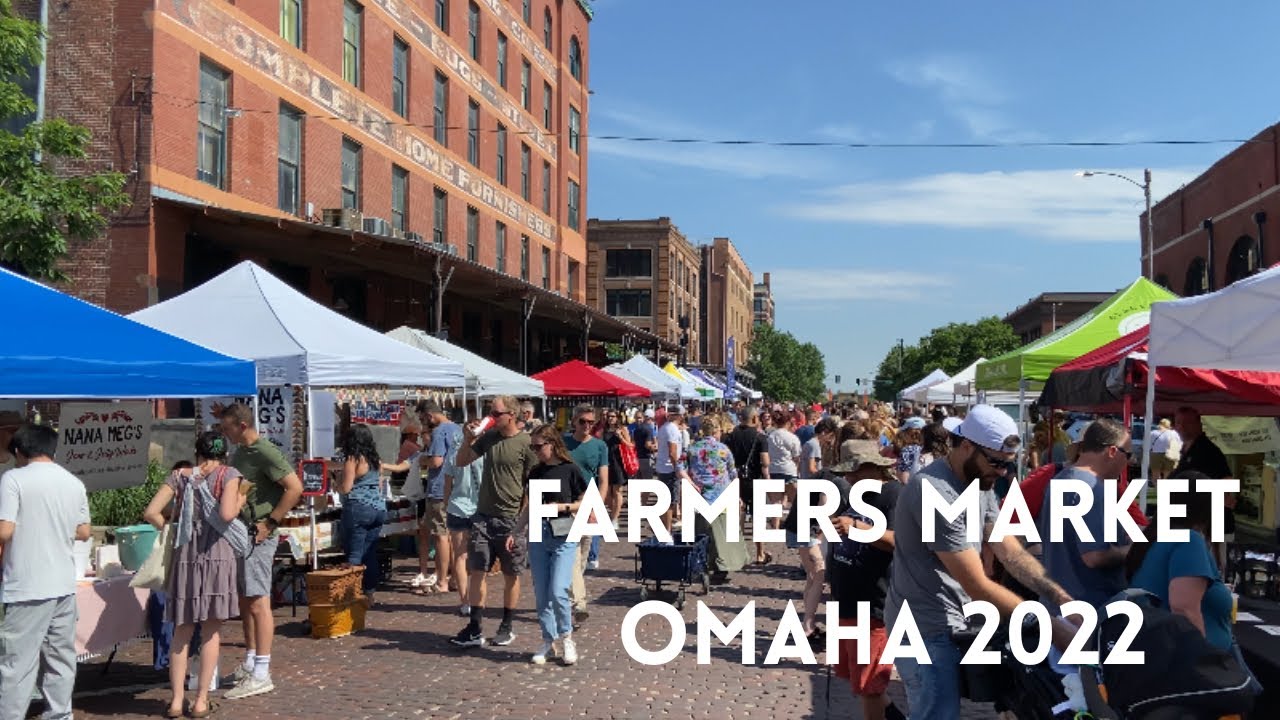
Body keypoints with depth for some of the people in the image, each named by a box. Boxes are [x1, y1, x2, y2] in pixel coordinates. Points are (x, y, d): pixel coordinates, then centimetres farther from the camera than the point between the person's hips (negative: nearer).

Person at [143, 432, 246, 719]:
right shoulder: (228, 475, -1)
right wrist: (240, 502, 3)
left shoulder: (179, 475, 9)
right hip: (216, 554, -3)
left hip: (184, 555, 3)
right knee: (211, 631, 6)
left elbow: (151, 512, 1)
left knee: (182, 631, 13)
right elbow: (227, 514, -16)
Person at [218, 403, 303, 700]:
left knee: (258, 602, -7)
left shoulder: (265, 453, -15)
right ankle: (250, 664, 26)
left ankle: (261, 675, -4)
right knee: (245, 601, 15)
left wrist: (270, 522, -19)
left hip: (258, 535, -10)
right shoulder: (240, 453, 13)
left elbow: (295, 488, -20)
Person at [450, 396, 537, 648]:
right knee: (476, 572, 2)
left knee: (511, 575, 8)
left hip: (511, 519, -4)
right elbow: (460, 462, 14)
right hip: (483, 516, 4)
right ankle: (474, 630, 9)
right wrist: (469, 438, -4)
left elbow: (533, 487, -9)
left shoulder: (526, 444, -10)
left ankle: (506, 627, 21)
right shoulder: (488, 437, 5)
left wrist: (520, 524, -12)